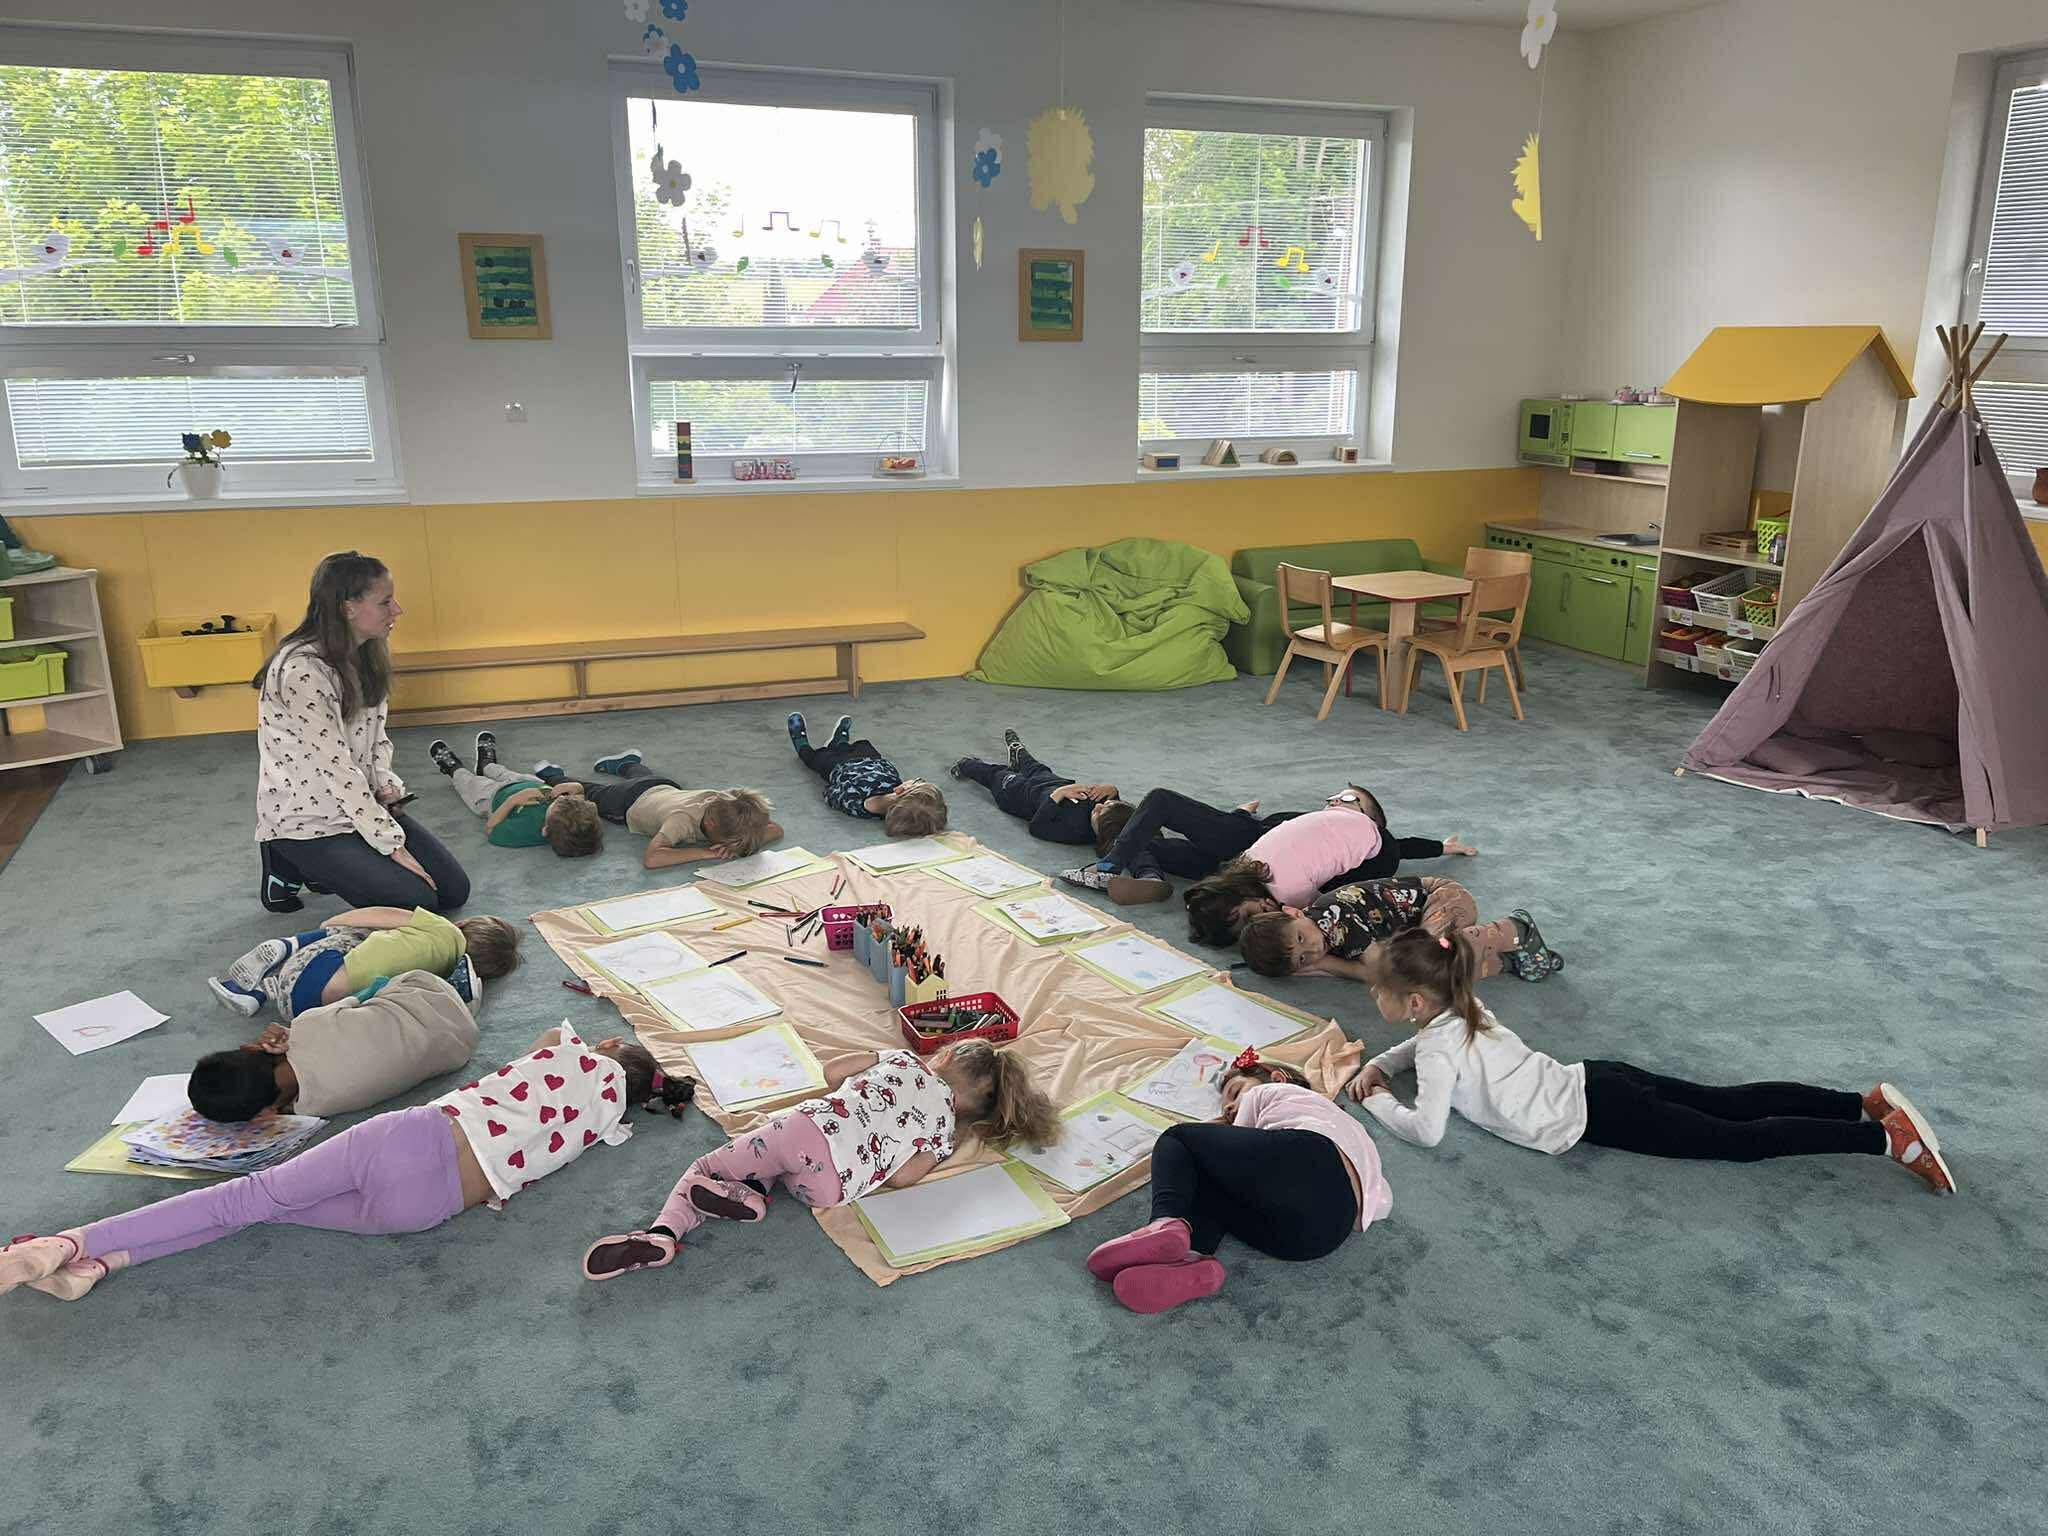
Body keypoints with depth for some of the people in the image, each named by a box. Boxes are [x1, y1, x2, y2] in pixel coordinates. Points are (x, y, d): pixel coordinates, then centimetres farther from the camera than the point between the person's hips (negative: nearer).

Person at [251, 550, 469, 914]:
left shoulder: (368, 654, 2)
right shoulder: (302, 669, -25)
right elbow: (335, 768, -25)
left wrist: (385, 784, -9)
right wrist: (393, 846, -21)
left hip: (361, 803, 8)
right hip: (304, 820, -8)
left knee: (454, 889, 0)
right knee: (418, 902, -16)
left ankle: (325, 869, 17)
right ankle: (288, 866, 4)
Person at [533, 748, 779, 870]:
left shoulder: (727, 802, -36)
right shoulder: (684, 819, -49)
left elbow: (776, 830, -28)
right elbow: (651, 859, -60)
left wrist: (742, 844, -45)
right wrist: (705, 852, -57)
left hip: (666, 788, 4)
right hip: (629, 802, -4)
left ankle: (626, 762, 68)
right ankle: (553, 776, 54)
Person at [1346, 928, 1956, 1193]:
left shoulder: (1439, 1048, -15)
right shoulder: (1461, 1010, 11)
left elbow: (1426, 1130, -22)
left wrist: (1380, 1104, -5)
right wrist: (1379, 1065, 19)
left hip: (1592, 1114, -8)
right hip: (1595, 1083, 8)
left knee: (1736, 1139, -7)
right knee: (1729, 1102, 11)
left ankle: (1886, 1138, -10)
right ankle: (1866, 1103, 10)